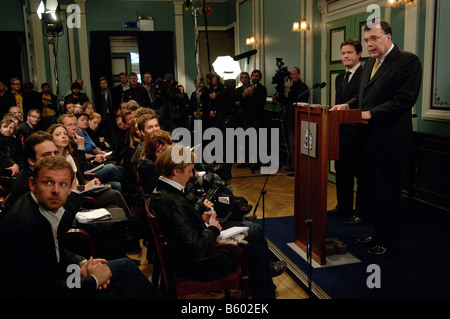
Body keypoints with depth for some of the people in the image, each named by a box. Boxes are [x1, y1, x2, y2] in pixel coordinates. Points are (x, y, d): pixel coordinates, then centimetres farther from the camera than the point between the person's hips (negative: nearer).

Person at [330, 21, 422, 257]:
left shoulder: (407, 61, -11)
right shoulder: (370, 63, 16)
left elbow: (405, 99, -20)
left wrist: (371, 113, -22)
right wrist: (348, 105, 6)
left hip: (388, 141, -8)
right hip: (369, 140, 9)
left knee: (387, 193, 2)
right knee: (372, 190, 16)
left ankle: (388, 241, 17)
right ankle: (378, 233, 31)